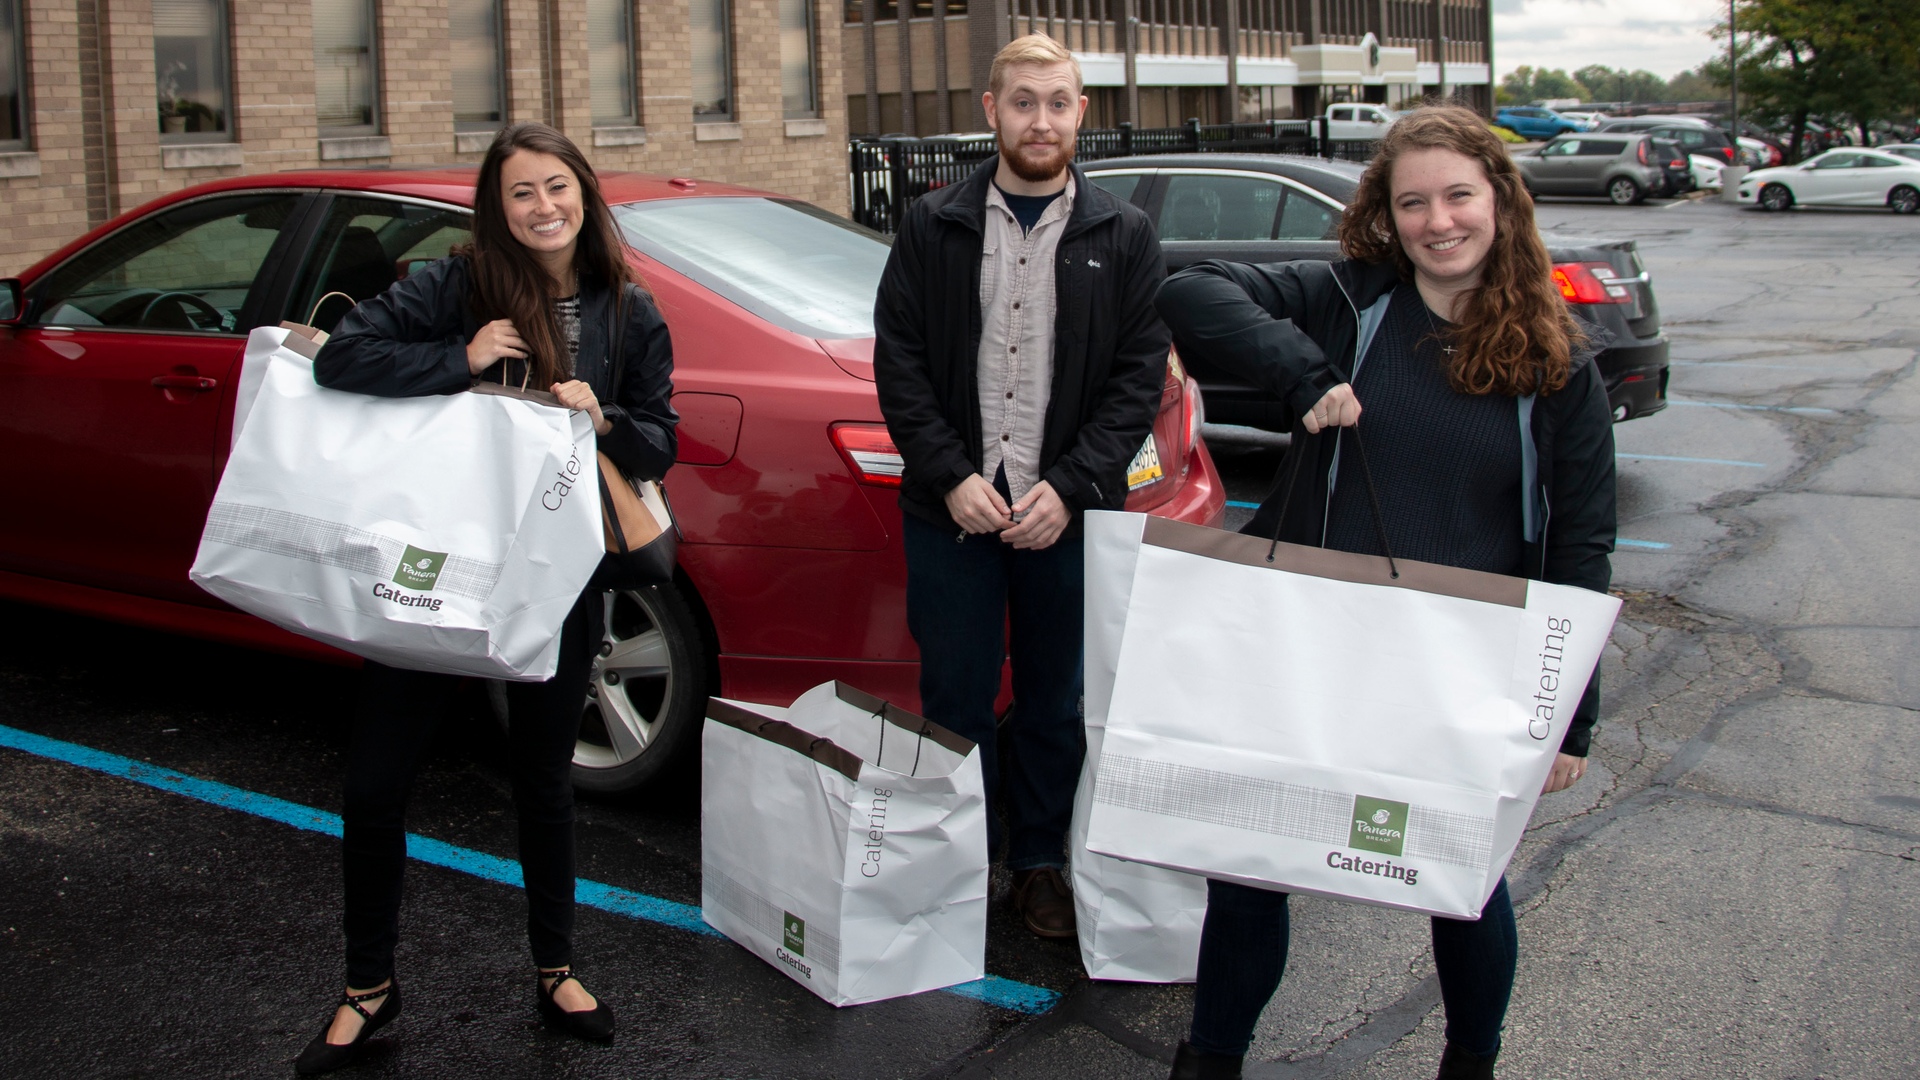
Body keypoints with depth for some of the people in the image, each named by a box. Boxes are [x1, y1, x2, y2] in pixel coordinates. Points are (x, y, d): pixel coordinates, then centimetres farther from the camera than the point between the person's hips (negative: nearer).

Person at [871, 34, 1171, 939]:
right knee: (955, 700, 8)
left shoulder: (1122, 237, 3)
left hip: (1066, 514, 0)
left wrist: (1069, 487, -11)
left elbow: (1140, 373, -1)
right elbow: (898, 362, 1)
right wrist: (951, 476, -10)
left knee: (1056, 703, 10)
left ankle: (1039, 862, 27)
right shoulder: (932, 228, 3)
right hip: (950, 512, 0)